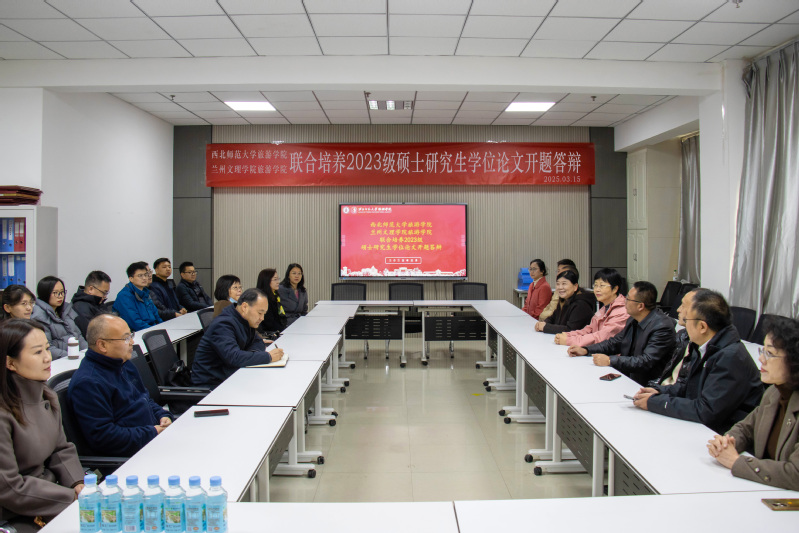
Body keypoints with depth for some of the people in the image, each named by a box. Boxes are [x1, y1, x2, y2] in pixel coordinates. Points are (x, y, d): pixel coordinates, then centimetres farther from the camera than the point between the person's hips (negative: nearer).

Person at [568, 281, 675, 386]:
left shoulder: (662, 327, -19)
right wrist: (585, 350, 4)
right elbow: (615, 343, 17)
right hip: (626, 374, 8)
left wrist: (610, 360, -28)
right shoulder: (633, 320, 7)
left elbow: (646, 362, -26)